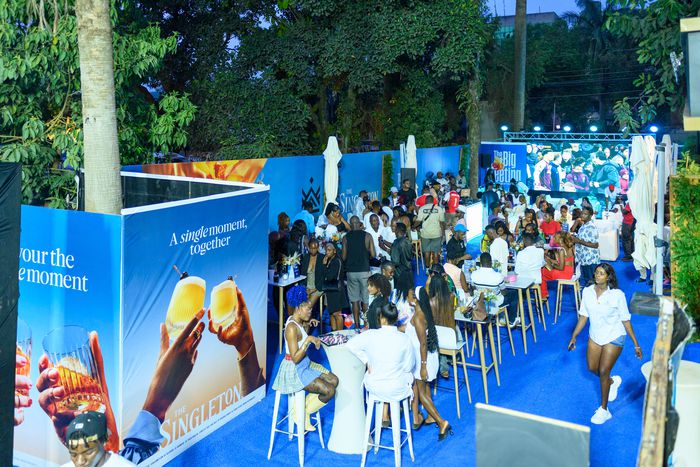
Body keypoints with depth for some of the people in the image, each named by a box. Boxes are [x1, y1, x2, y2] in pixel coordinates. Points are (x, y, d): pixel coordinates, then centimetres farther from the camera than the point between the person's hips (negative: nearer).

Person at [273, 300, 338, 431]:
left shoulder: (298, 322, 2)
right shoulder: (292, 327, -26)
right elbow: (295, 358, -28)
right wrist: (309, 339, -32)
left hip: (305, 365, 10)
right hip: (294, 371, -10)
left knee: (334, 380, 8)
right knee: (330, 391, -12)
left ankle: (303, 407, 12)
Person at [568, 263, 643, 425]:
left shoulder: (617, 295, -20)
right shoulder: (587, 291, -9)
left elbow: (625, 320, -11)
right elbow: (583, 316, 0)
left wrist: (636, 344, -8)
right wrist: (574, 336, -2)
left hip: (614, 337, -5)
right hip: (595, 336, 5)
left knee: (603, 371, -6)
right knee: (592, 368, 13)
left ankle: (603, 410, 10)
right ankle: (613, 382, 47)